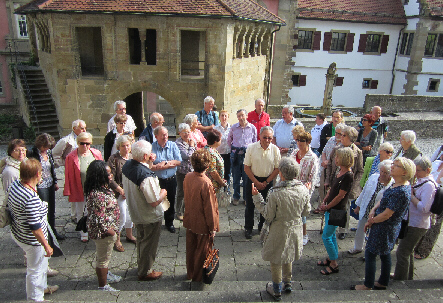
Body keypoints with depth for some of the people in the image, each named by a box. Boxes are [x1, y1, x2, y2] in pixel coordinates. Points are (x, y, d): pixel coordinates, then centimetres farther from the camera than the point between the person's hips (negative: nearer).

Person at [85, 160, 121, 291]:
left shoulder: (103, 188, -1)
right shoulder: (97, 195, -33)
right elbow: (98, 218, -30)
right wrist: (108, 231, -19)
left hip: (106, 230, 10)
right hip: (103, 232, -10)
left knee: (104, 255, 29)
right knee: (103, 258, 9)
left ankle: (105, 274, 52)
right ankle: (103, 286, 28)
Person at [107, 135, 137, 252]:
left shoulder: (132, 157, 3)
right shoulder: (114, 159, -13)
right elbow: (110, 179, -14)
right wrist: (121, 190, -15)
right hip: (120, 192, -5)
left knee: (130, 214, 17)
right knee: (122, 217, -2)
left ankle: (129, 235, 38)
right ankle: (116, 240, 17)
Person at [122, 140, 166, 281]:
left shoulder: (127, 165, -9)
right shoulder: (146, 176, -35)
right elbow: (155, 202, -29)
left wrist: (149, 164, -3)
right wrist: (163, 193, -10)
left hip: (135, 213, 8)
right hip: (150, 217, -8)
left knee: (141, 240, 28)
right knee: (149, 244, 13)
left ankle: (141, 266, 49)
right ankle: (145, 272, 32)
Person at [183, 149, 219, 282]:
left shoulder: (187, 177, -9)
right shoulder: (206, 183, -30)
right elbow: (209, 209, -22)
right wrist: (213, 228, -11)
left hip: (189, 221, 7)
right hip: (202, 225, -7)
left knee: (190, 248, 24)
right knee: (201, 252, 14)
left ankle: (190, 273, 43)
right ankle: (197, 278, 31)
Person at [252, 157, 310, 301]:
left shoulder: (275, 193, -29)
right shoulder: (303, 190, -15)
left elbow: (268, 216, -18)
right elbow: (306, 212, -1)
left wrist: (256, 197, -13)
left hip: (279, 231, -5)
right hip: (295, 229, 5)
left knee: (276, 261, 17)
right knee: (288, 257, 28)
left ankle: (276, 289, 35)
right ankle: (287, 284, 46)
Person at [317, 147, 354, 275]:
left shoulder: (348, 176, -22)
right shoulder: (340, 172, 6)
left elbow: (340, 196, -21)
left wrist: (327, 207, -12)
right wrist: (324, 201, 3)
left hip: (336, 210, -9)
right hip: (330, 209, 9)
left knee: (326, 236, -2)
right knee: (331, 235, 20)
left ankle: (334, 264, 12)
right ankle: (331, 258, 35)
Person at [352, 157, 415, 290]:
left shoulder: (401, 191, -29)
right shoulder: (397, 185, 2)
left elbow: (387, 214, -25)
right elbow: (383, 200, 11)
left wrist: (371, 221, -11)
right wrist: (373, 210, -6)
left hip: (385, 228, -10)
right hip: (389, 227, 10)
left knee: (370, 254, 3)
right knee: (385, 254, 22)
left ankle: (368, 286, 17)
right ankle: (383, 282, 38)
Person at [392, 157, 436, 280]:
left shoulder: (428, 185, -21)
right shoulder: (420, 181, 8)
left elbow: (424, 208, -28)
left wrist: (411, 195, -19)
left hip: (417, 225, -10)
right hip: (412, 222, 10)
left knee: (402, 253, -3)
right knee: (408, 251, 23)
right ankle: (408, 277, 39)